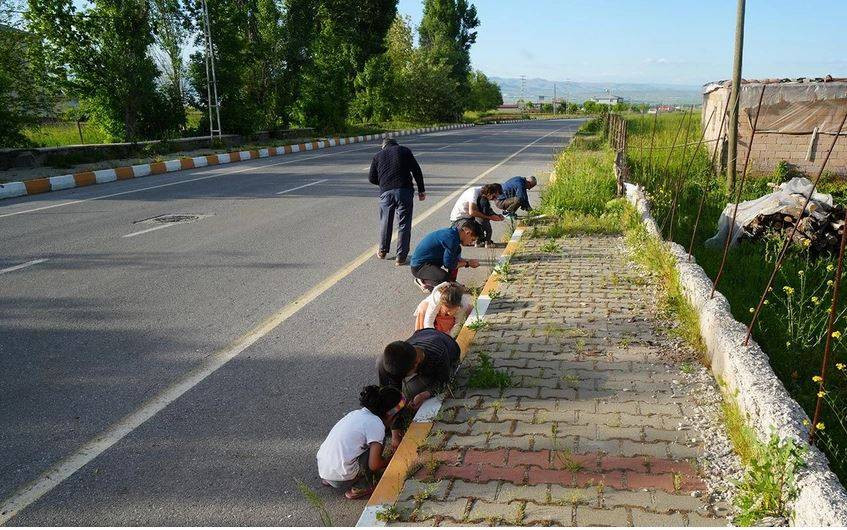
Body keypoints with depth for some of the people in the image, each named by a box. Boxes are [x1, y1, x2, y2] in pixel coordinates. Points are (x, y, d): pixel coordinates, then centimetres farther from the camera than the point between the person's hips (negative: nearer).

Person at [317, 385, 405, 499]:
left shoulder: (358, 413, 11)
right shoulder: (376, 424, -13)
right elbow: (374, 465, -16)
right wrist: (389, 462, 5)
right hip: (340, 479, -8)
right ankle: (360, 488, 6)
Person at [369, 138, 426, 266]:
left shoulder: (378, 155, 15)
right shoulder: (405, 151, 11)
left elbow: (372, 178, 14)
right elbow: (417, 171, 4)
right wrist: (421, 190, 7)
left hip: (386, 192, 2)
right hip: (405, 191, -2)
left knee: (385, 222, 19)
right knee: (404, 224, 4)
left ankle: (382, 251, 32)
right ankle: (401, 257, 3)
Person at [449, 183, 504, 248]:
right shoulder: (474, 192, -24)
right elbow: (472, 212, -34)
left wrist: (497, 216, -10)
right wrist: (489, 217, -30)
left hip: (470, 218, 8)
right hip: (458, 219, -8)